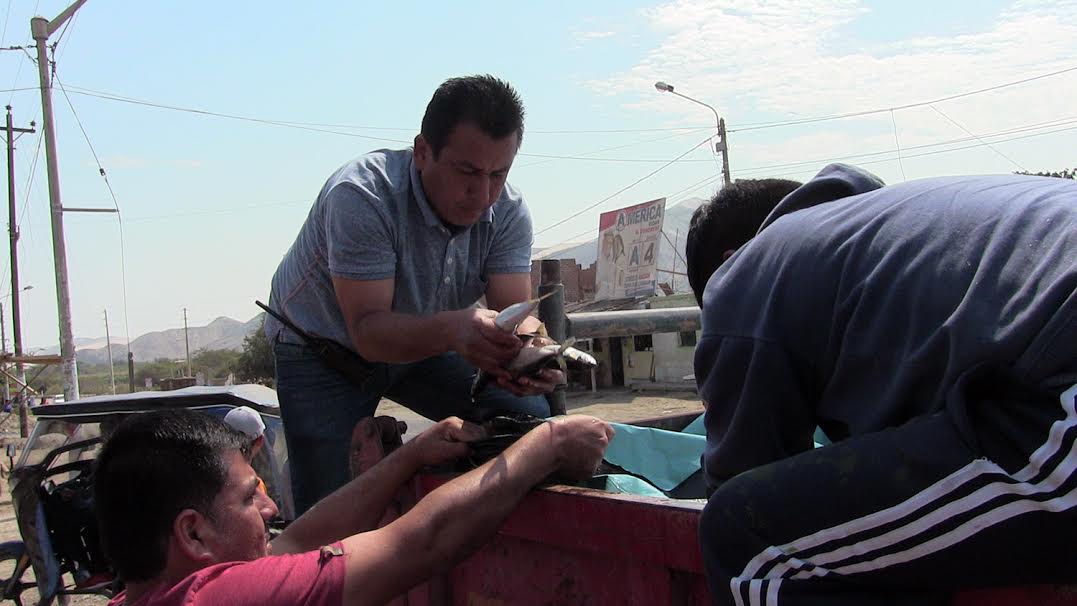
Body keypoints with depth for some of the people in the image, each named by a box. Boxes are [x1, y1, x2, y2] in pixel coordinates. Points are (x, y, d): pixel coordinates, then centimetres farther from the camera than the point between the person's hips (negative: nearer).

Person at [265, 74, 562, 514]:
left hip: (422, 344, 5)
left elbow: (517, 312, -22)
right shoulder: (361, 196, -32)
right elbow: (368, 331, -36)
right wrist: (453, 329, -55)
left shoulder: (507, 212, -16)